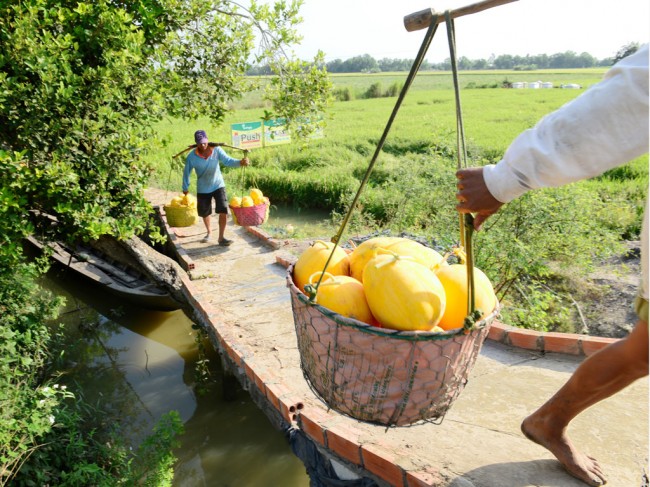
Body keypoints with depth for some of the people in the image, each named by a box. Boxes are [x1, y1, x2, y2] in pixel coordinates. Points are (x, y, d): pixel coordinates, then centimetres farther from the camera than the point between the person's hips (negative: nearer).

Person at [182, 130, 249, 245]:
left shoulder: (217, 150, -17)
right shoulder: (191, 156, -16)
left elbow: (228, 161, -26)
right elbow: (186, 172, -4)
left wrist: (240, 162, -46)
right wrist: (185, 188, 5)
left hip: (218, 185, -1)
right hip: (203, 189, 1)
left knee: (223, 210, -13)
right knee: (205, 213, 15)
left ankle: (221, 237, -3)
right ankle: (209, 232, 42)